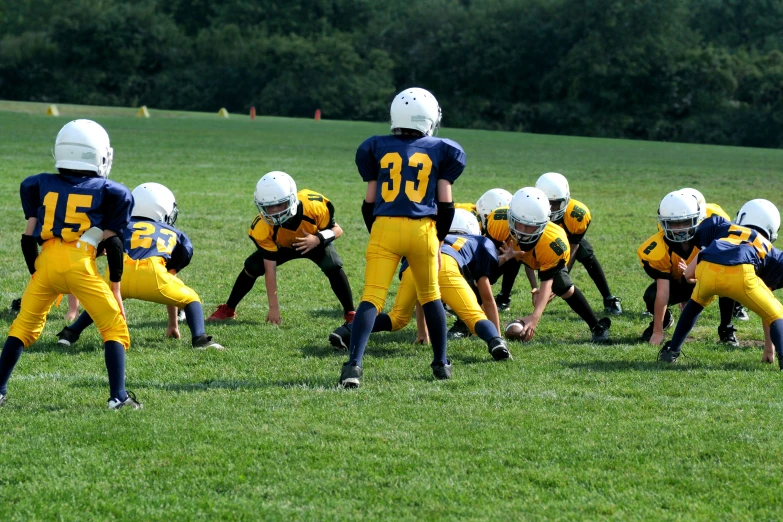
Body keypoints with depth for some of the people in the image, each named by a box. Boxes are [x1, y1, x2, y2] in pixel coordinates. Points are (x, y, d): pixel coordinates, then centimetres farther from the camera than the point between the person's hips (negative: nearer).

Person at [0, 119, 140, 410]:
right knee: (114, 329, 8)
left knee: (24, 326, 19)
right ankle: (118, 395, -3)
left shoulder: (41, 186, 16)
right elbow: (112, 243, 8)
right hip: (81, 265, -3)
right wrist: (115, 287, 14)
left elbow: (29, 237, 15)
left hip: (46, 263, 3)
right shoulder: (107, 192, 9)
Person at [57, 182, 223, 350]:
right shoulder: (176, 236, 33)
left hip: (120, 272, 2)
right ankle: (199, 339, 0)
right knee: (191, 299, 25)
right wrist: (173, 323, 48)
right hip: (151, 273, -2)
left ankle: (71, 333, 20)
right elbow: (170, 282, 40)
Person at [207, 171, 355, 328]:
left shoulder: (314, 206, -39)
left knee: (333, 267, -28)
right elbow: (270, 268, -29)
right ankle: (228, 310, 5)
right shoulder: (263, 227, -35)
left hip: (316, 242, -1)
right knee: (252, 267, -16)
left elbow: (337, 230, -23)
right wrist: (273, 307, -28)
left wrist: (318, 239, -45)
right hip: (283, 246, 1)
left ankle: (350, 314, -13)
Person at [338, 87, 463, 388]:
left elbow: (369, 202, 11)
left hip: (384, 227, 0)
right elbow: (445, 204, 8)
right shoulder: (440, 151, 8)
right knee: (430, 295, 20)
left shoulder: (377, 148, 10)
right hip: (422, 229, 0)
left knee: (371, 298, -5)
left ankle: (354, 364, -22)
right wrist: (439, 241, 19)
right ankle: (441, 363, 28)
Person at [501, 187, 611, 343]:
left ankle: (597, 326, 6)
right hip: (509, 249, 2)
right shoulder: (498, 221, -43)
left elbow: (547, 282, -42)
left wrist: (535, 317, -55)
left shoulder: (552, 244, -45)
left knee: (564, 288, -13)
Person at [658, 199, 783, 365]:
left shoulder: (724, 227, 35)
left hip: (707, 271, 2)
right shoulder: (766, 247, 33)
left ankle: (671, 351, 37)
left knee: (696, 303, 35)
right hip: (741, 274, -2)